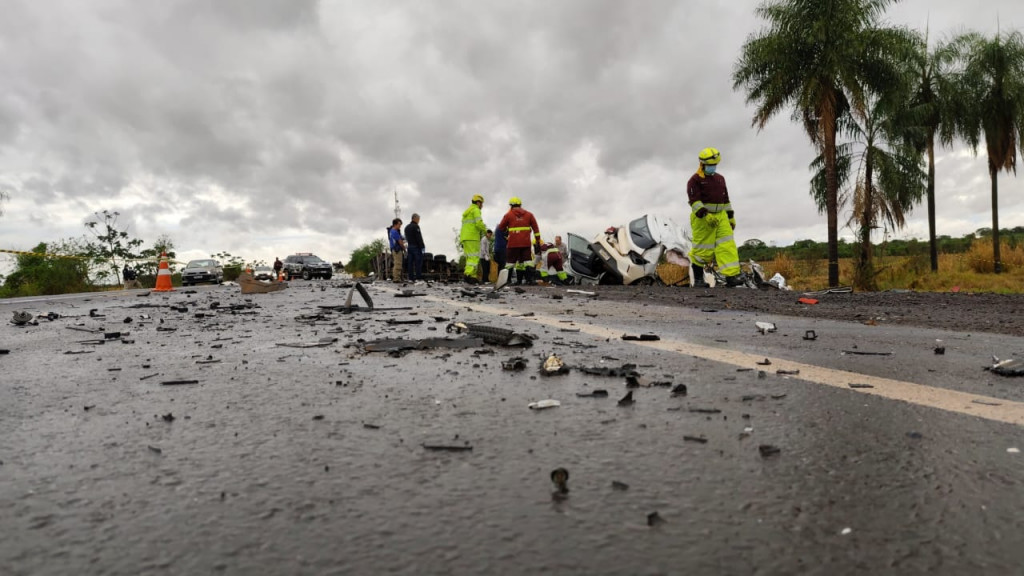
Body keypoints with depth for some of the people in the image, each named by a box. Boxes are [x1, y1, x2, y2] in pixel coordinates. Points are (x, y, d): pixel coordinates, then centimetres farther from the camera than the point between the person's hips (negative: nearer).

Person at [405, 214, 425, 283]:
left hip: (410, 246, 8)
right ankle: (418, 278, -10)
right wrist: (422, 246, -15)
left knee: (411, 262, 7)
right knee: (418, 262, -7)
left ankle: (411, 278, 8)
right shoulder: (416, 226, -12)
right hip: (416, 247, -8)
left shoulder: (407, 227, 15)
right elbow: (419, 238, -17)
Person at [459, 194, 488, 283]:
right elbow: (479, 223, -14)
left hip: (464, 237, 9)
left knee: (470, 258, 8)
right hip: (472, 237, -9)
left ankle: (472, 276, 2)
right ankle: (468, 274, -30)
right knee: (474, 257, -14)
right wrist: (485, 231, 2)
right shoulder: (476, 210, -2)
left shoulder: (466, 212, 27)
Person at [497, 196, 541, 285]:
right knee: (527, 260, 4)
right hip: (526, 243, 2)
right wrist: (538, 239, 13)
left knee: (510, 261, 7)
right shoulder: (528, 214, 11)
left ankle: (507, 279, 7)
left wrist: (506, 228, 30)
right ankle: (530, 279, -6)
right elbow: (535, 228, 9)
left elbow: (501, 227, 9)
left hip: (513, 243, -2)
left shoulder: (508, 215, 3)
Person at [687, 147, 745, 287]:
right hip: (702, 218, -6)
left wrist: (731, 217, 19)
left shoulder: (720, 178, 17)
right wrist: (705, 215, -28)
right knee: (702, 249, -2)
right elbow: (694, 200, -16)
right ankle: (698, 279, 12)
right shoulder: (695, 180, -5)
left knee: (727, 245, -8)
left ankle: (732, 276, -13)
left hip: (720, 216, 6)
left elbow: (726, 199, 23)